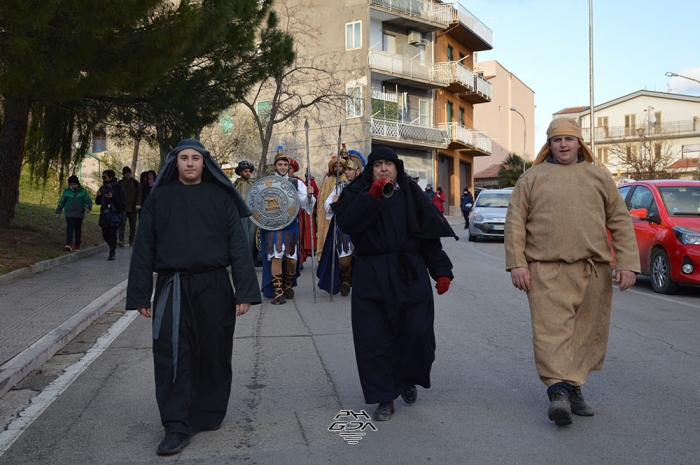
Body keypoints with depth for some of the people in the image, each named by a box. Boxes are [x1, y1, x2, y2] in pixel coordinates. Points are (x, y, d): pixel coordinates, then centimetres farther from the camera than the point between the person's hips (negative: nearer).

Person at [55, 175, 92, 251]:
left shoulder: (83, 191, 1)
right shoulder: (66, 191, 3)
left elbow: (88, 201, -1)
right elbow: (61, 202, 11)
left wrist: (88, 207, -22)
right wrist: (58, 212, 9)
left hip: (79, 214, 1)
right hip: (69, 214, -1)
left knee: (78, 230, 7)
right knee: (69, 228, -15)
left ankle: (78, 245, 16)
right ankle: (69, 244, -23)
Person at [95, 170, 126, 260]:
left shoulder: (117, 187, -5)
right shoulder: (103, 188, 13)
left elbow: (122, 201, -12)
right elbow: (98, 202, 16)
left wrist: (112, 197, -23)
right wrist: (98, 196, -3)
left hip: (114, 215, -6)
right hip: (104, 215, 6)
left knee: (112, 234, -8)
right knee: (105, 234, 6)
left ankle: (112, 253, 0)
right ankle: (113, 249, 27)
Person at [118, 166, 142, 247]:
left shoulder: (136, 183, 6)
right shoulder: (120, 183, 10)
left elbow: (139, 194, 2)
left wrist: (138, 204, -11)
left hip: (133, 208, 0)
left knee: (132, 226, 5)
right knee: (122, 223, -15)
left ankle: (131, 241, 13)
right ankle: (121, 240, -22)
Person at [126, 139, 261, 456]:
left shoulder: (221, 198, 3)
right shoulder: (159, 198, 4)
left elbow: (238, 245, -1)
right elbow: (144, 248, 5)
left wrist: (245, 291, -8)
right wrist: (140, 295, 1)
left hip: (213, 287, 0)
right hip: (172, 288, 0)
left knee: (213, 355, 9)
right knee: (173, 358, -2)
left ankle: (208, 415, 28)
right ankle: (177, 427, 6)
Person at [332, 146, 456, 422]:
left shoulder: (411, 195, 12)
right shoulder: (359, 194, 8)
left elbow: (429, 234, 9)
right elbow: (346, 224, -12)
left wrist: (441, 271, 2)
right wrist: (372, 196, -19)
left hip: (410, 276, 1)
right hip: (371, 277, -1)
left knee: (417, 332, -3)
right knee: (374, 339, -1)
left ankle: (407, 380, 26)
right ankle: (384, 398, 13)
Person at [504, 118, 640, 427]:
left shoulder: (599, 177, 14)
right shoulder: (532, 178, 8)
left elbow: (621, 222, 11)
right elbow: (515, 222, 3)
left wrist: (628, 263, 2)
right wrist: (516, 263, -7)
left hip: (593, 270, 3)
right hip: (546, 270, -2)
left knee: (587, 332, 7)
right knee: (552, 330, -10)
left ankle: (573, 388, 20)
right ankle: (558, 391, -8)